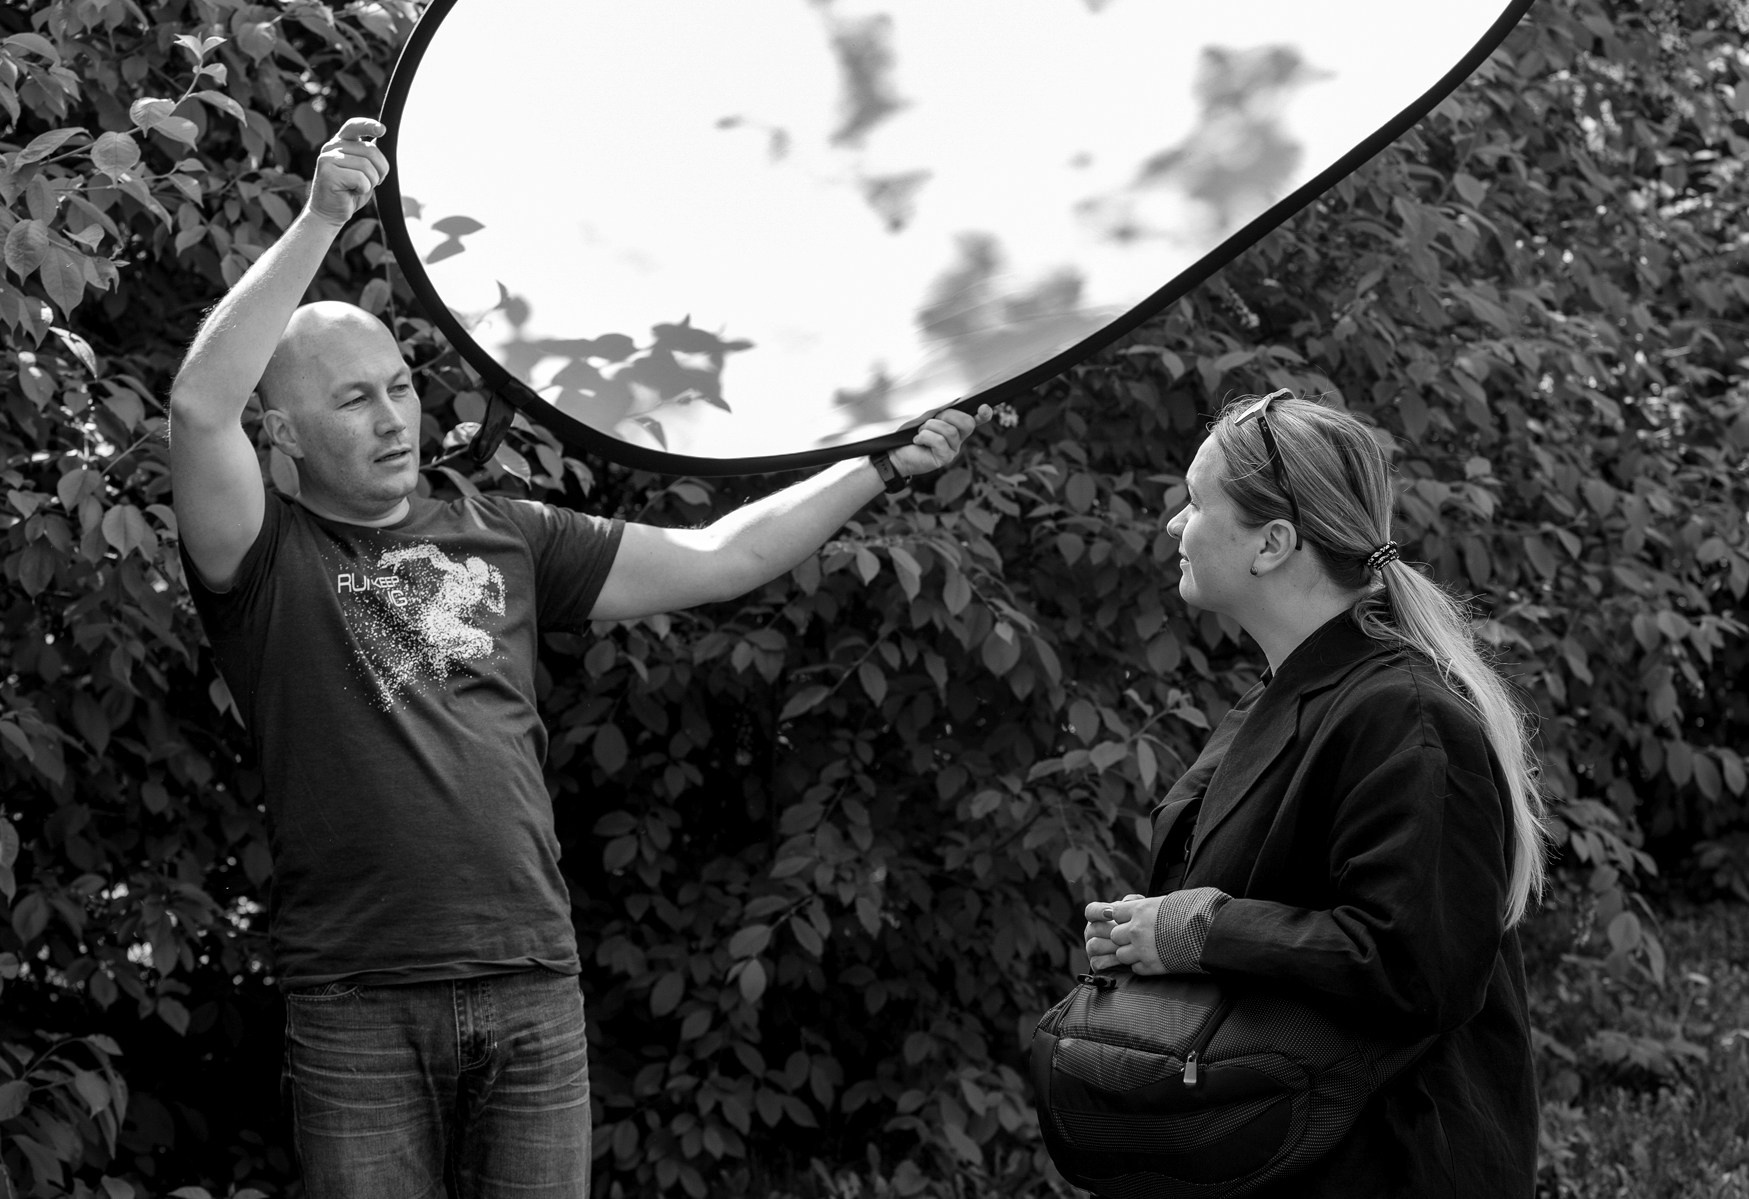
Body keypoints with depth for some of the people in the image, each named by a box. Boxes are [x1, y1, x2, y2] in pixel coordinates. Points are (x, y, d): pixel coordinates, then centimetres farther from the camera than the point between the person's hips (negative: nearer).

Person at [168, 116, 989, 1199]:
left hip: (531, 991, 4)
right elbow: (201, 408, -16)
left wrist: (880, 466, 12)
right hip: (358, 1009, -3)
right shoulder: (269, 560, 1)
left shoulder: (503, 540, 15)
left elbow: (717, 560, 16)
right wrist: (321, 223, -17)